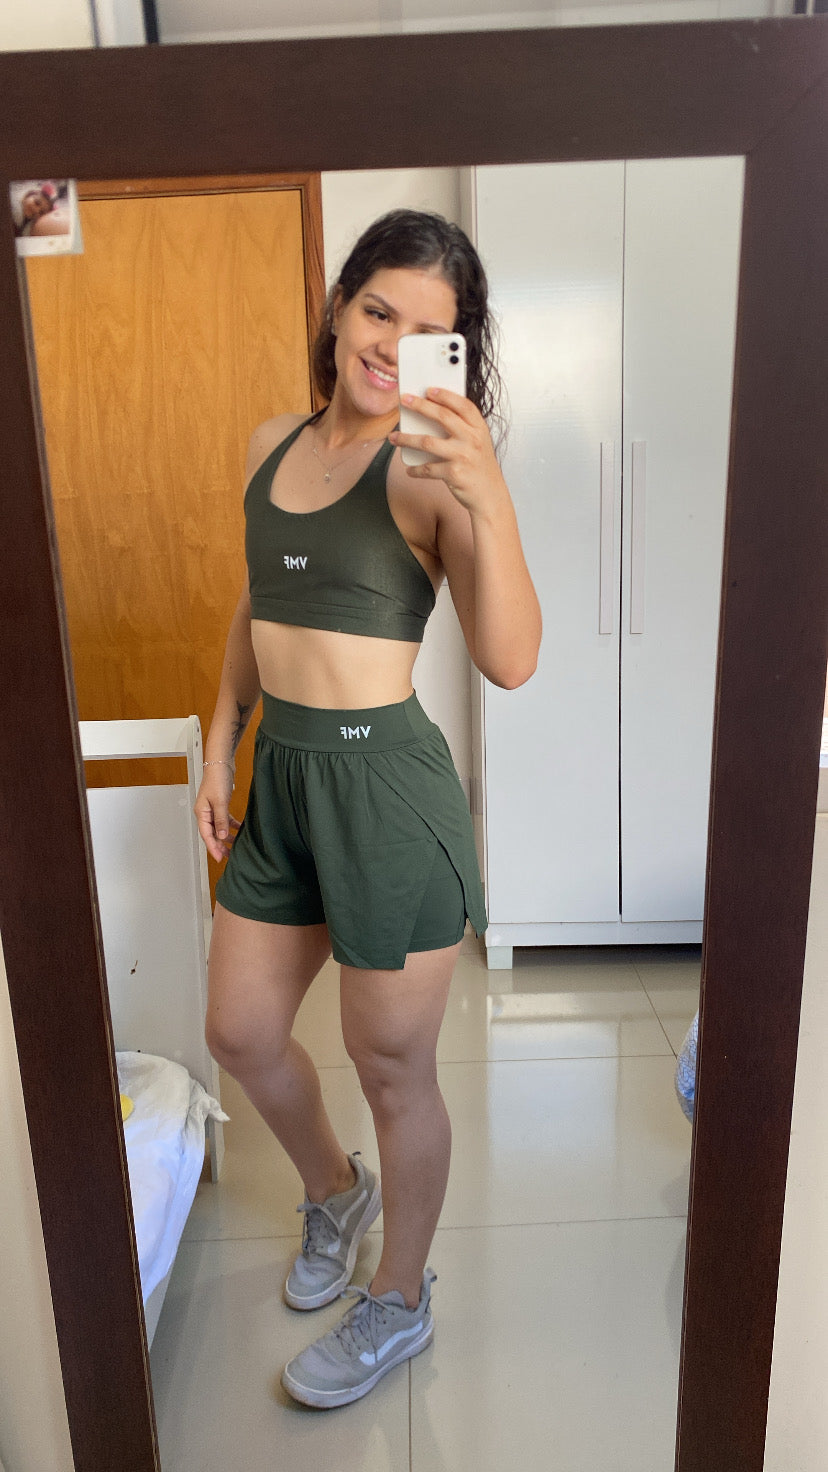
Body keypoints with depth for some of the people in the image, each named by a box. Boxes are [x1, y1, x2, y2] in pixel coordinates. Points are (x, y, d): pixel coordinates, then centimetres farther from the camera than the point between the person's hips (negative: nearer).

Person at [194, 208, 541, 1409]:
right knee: (241, 1035, 20)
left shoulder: (430, 472, -12)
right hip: (282, 773, 7)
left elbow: (510, 661, -25)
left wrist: (490, 499, -36)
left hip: (385, 780, -7)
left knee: (392, 1062, 11)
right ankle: (335, 1191, 51)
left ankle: (400, 1303, 39)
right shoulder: (273, 446, 8)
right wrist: (221, 749, 15)